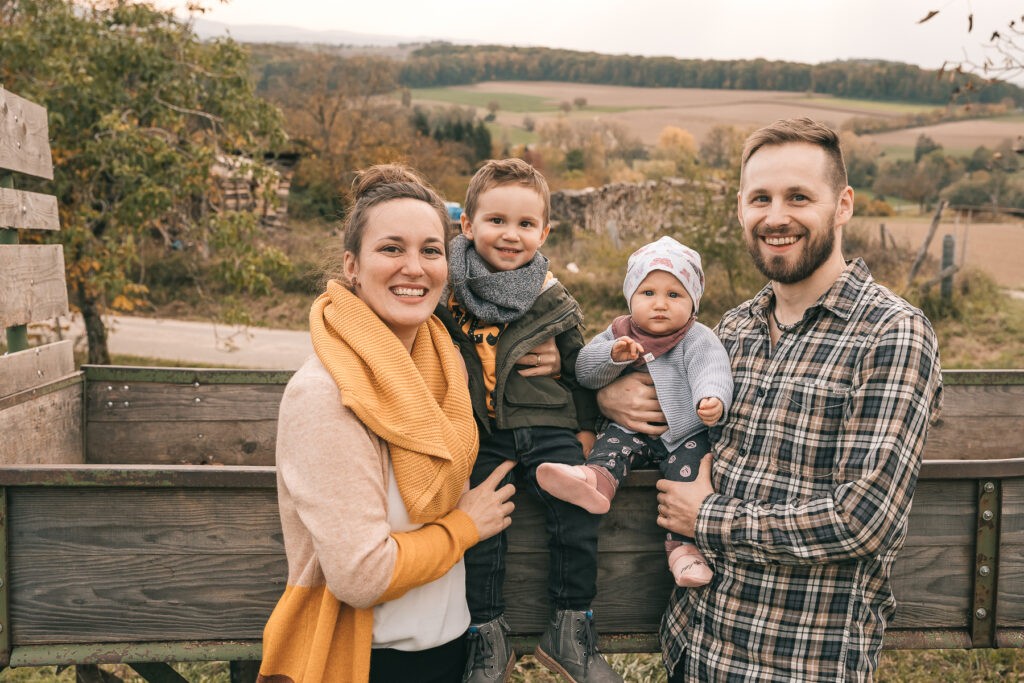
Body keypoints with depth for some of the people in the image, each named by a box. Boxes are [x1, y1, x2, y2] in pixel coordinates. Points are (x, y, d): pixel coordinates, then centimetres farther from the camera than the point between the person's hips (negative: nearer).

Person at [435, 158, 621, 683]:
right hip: (479, 433, 0)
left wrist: (586, 425, 13)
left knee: (578, 509, -15)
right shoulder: (448, 291, 1)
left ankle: (570, 629, 2)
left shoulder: (554, 300, 3)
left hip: (547, 428, 0)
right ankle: (487, 638, 3)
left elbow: (580, 366, 14)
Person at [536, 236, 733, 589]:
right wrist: (614, 355, -20)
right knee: (611, 444, -26)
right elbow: (584, 371, 1)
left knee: (689, 472, -25)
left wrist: (713, 400, -46)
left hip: (685, 432, -2)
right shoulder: (619, 332, 8)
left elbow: (712, 372, -22)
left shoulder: (698, 340, -3)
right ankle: (595, 479, -55)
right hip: (630, 429, 2)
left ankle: (684, 544, -19)